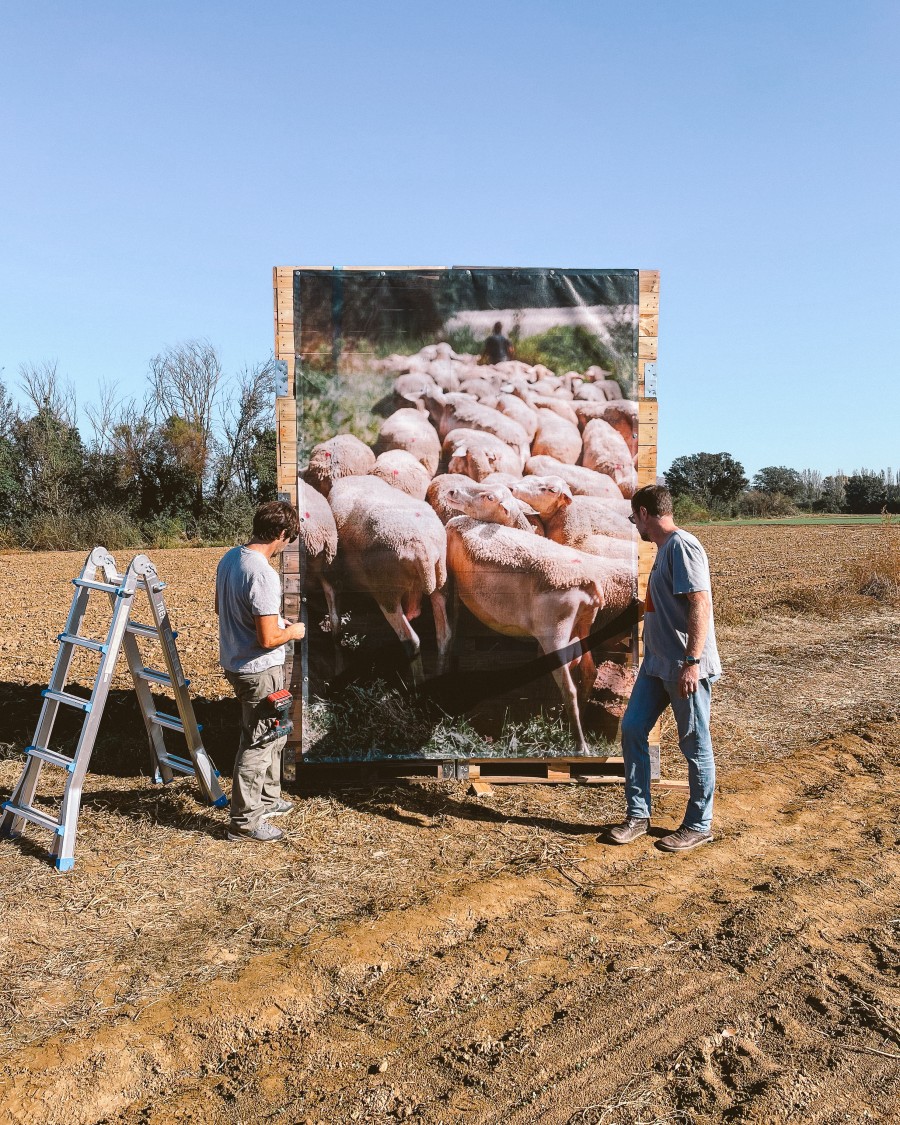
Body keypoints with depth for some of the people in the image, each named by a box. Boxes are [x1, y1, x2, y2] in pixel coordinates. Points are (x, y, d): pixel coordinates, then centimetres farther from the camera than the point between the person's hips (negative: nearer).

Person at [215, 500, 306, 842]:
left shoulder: (230, 558, 2)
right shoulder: (263, 574, -27)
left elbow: (220, 608, 17)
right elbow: (268, 639, -27)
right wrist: (293, 632, -7)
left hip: (235, 663, 9)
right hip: (260, 671, -9)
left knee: (273, 733, 24)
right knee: (258, 743, 4)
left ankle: (268, 798, 38)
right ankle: (244, 821, 15)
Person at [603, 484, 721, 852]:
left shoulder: (682, 546, -15)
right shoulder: (664, 549, 15)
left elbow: (700, 605, -23)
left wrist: (692, 662, -26)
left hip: (686, 668, -10)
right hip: (657, 663, 10)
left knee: (695, 745, 4)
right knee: (632, 730, 8)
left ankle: (698, 826, 19)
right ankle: (638, 815, 20)